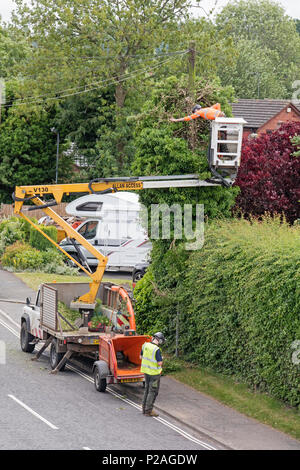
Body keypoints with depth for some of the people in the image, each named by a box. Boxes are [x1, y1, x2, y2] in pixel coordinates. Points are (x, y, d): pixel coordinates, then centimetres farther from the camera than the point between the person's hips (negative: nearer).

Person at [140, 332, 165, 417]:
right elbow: (160, 363, -23)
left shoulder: (145, 345, -1)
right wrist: (161, 359, -2)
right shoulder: (157, 350, -23)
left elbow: (141, 356, 12)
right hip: (154, 372, -7)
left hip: (146, 370, 7)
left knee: (147, 389, 19)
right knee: (153, 391, 1)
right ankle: (148, 411, 3)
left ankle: (144, 409, 24)